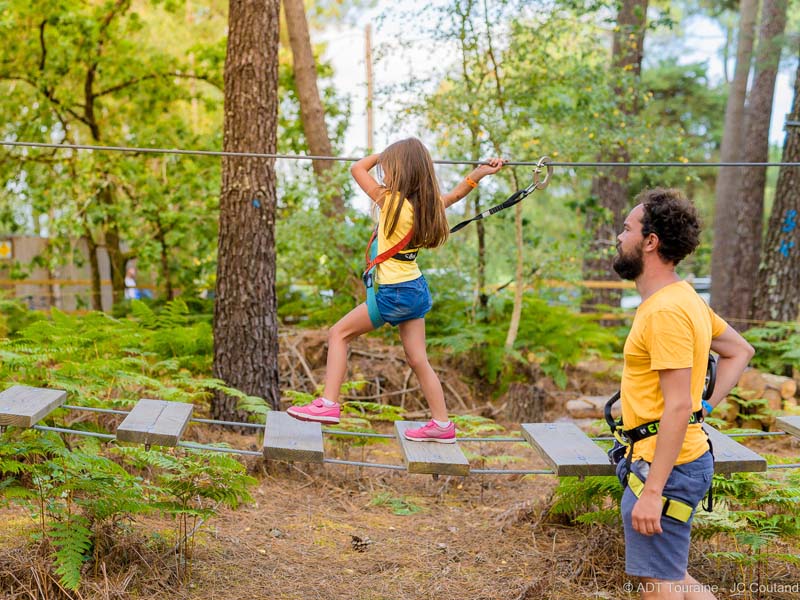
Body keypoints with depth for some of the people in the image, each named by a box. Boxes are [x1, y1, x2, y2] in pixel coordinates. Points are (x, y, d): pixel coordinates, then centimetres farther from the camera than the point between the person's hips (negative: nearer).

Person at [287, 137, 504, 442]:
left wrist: (380, 155, 8)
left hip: (394, 293, -8)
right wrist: (480, 172, 24)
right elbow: (456, 193, 24)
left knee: (338, 334, 2)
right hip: (416, 289, 8)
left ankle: (329, 403, -2)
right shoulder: (427, 205, 3)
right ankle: (442, 424, 16)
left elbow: (357, 169, -6)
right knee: (418, 360, 12)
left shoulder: (392, 201, -16)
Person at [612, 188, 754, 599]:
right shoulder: (683, 298, 10)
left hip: (666, 468, -10)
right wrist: (706, 405, 12)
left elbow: (678, 406, -24)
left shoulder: (666, 310, -21)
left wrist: (652, 490, -23)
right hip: (672, 460, 10)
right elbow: (739, 351, 22)